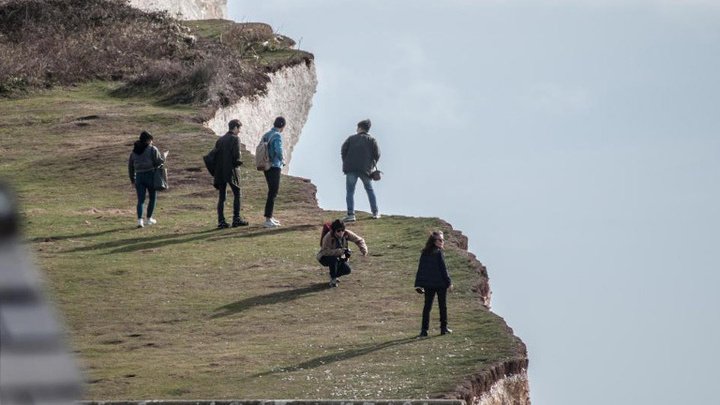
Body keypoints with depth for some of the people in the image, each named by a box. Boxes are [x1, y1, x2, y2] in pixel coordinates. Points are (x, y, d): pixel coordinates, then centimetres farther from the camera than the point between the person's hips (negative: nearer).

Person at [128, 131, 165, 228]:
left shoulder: (135, 151, 13)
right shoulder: (152, 149, -4)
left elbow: (130, 165, 15)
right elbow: (159, 161, -11)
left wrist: (132, 179, 22)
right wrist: (163, 158, 12)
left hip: (139, 176, 4)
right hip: (151, 175, -4)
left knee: (140, 200, 3)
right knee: (152, 197, 14)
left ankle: (140, 220, -14)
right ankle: (149, 219, 17)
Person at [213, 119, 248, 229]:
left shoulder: (220, 140, 12)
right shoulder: (235, 139, -8)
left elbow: (215, 155, 9)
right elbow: (237, 155, -17)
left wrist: (217, 170, 11)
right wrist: (238, 162, 4)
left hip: (220, 172, 6)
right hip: (231, 170, -6)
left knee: (221, 197, 6)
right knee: (237, 194, 6)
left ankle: (221, 221, 3)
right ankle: (236, 219, 2)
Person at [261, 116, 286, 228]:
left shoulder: (266, 135, 11)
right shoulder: (277, 136, -14)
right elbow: (279, 151, -26)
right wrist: (282, 160, -6)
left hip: (266, 167, 9)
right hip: (275, 167, -9)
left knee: (272, 191, 19)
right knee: (273, 193, -7)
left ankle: (270, 217, 24)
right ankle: (268, 220, -10)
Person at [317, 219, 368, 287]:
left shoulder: (346, 234, -17)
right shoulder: (328, 237, -30)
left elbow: (359, 240, -6)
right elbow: (326, 251, -37)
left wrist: (363, 250, -26)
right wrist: (342, 251, -43)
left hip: (339, 257, 5)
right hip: (325, 258, -5)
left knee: (347, 270, -18)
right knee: (333, 259, -38)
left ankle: (334, 275, 15)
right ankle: (332, 279, -15)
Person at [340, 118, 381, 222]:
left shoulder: (351, 138, 9)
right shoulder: (371, 140, 10)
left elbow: (343, 150, 0)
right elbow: (377, 154, 1)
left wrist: (346, 163, 8)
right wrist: (372, 165, 14)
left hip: (351, 169, -2)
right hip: (365, 169, 2)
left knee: (350, 191, 0)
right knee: (370, 190, 19)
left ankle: (351, 214, -14)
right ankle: (375, 213, 21)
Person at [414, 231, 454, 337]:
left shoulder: (424, 253, 3)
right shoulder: (439, 253, -12)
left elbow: (420, 269, 5)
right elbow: (443, 269, -12)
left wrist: (418, 284, 8)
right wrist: (449, 282, -5)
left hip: (428, 284, 4)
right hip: (440, 283, -4)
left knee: (427, 306, 7)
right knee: (442, 306, 8)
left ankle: (424, 330, 2)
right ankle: (444, 328, 12)